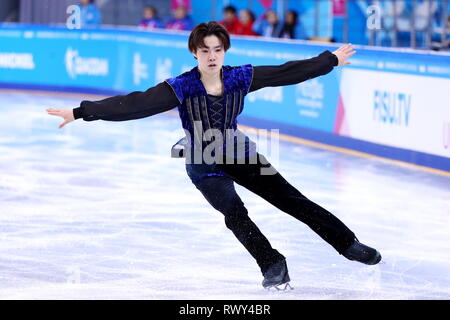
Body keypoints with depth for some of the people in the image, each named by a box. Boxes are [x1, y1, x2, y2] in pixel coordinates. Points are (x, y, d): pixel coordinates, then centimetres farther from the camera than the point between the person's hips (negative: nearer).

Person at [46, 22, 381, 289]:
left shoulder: (240, 78, -15)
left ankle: (348, 244, 14)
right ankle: (273, 265, -11)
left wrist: (331, 59, 2)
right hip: (205, 167, -2)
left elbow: (288, 72, -4)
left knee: (291, 199, 2)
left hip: (240, 156, 2)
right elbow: (133, 104, -31)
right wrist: (82, 112, -39)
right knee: (234, 212, -25)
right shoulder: (181, 88, -23)